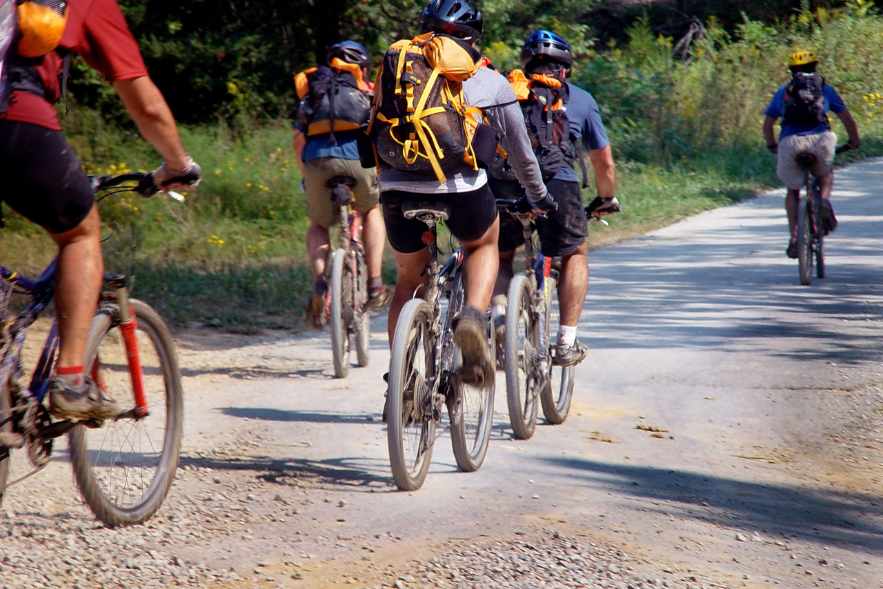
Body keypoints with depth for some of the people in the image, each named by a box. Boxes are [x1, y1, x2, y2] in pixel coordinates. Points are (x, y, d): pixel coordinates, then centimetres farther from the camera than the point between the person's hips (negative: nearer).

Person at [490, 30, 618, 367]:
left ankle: (498, 313, 0)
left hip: (503, 186, 1)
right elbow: (604, 162, 26)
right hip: (556, 184, -1)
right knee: (575, 254, 24)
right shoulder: (580, 99, 23)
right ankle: (566, 342, 17)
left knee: (501, 254, 27)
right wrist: (606, 200, 43)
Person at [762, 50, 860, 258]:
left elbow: (767, 125, 25)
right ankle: (824, 200, -1)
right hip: (820, 140, 0)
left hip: (789, 142, 0)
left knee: (793, 190, 20)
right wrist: (854, 141, 38)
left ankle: (794, 237, 6)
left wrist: (772, 146, 41)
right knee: (826, 174, 30)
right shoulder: (824, 89, 24)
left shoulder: (783, 91, 26)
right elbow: (846, 118, 23)